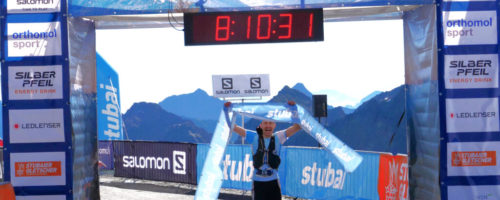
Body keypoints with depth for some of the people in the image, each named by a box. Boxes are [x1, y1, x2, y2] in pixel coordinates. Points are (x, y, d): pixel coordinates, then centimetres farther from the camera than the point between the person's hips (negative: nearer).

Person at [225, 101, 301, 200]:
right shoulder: (254, 137, -2)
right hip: (258, 182, 0)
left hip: (273, 182, 0)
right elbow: (233, 127, -4)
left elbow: (297, 127, -9)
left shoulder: (278, 137, -2)